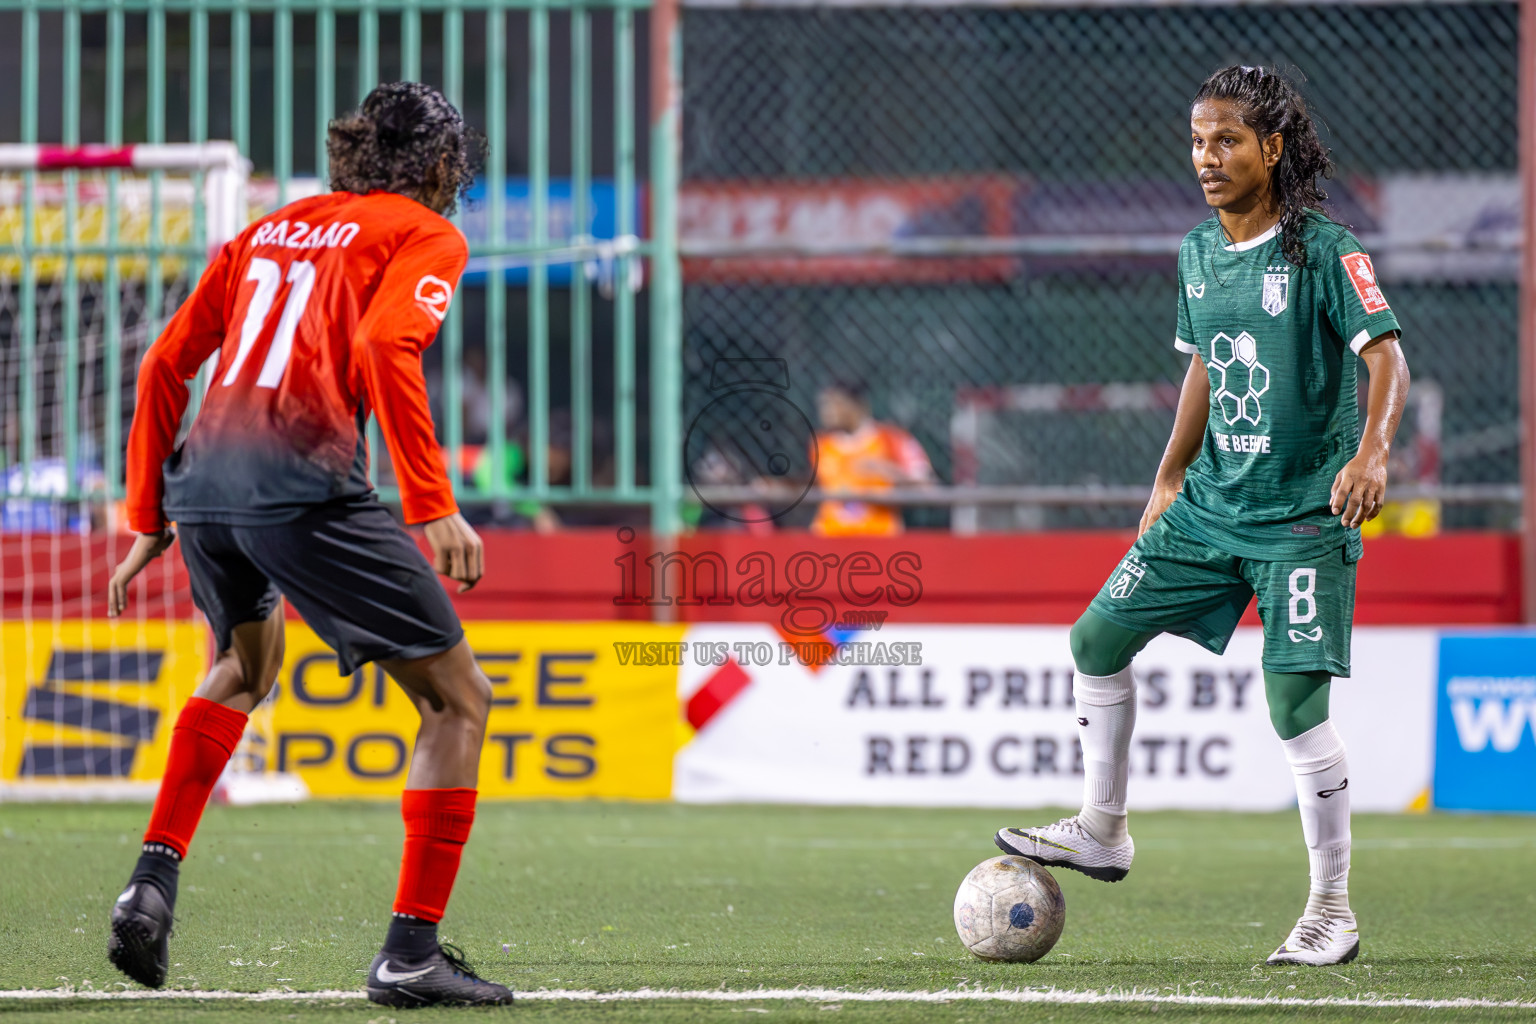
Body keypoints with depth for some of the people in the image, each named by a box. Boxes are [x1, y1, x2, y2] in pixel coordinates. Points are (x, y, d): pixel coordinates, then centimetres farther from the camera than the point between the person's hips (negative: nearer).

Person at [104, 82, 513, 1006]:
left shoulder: (271, 230, 26)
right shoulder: (426, 236, 8)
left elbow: (165, 367, 22)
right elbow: (385, 348, -13)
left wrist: (148, 518, 27)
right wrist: (434, 506, -16)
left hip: (200, 478, 7)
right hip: (304, 485, -7)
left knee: (245, 666, 36)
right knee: (459, 698, 3)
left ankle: (154, 881, 23)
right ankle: (411, 952, -5)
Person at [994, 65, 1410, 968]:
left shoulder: (1325, 251, -13)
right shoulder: (1199, 253, 8)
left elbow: (1387, 356, -21)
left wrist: (1371, 452, -37)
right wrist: (1169, 478, 22)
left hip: (1304, 515, -7)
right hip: (1209, 506, 7)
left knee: (1297, 703, -11)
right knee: (1099, 639, 7)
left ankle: (1334, 911, 1)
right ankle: (1103, 830, 23)